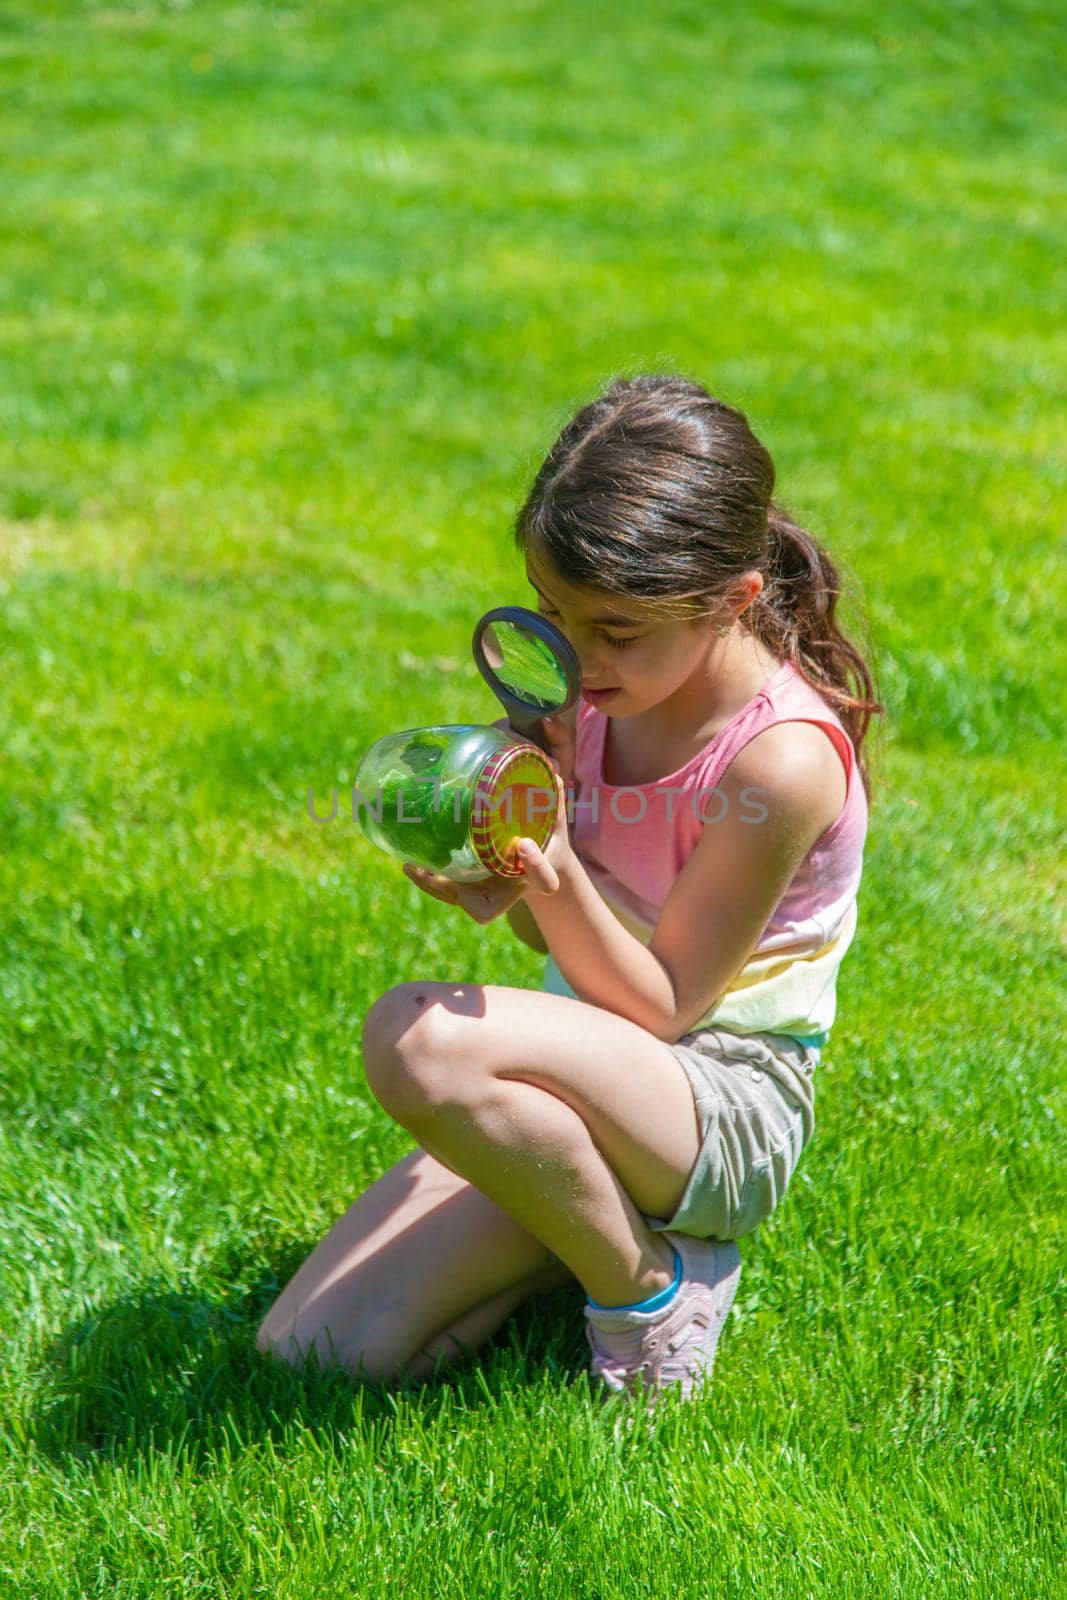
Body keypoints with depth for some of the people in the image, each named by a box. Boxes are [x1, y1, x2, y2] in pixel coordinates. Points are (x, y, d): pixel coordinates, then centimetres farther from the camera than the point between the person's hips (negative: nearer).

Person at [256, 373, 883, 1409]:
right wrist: (507, 888, -16)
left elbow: (662, 1005, -16)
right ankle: (584, 1226, 12)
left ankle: (648, 1283, -13)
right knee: (308, 1350, -7)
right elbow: (563, 938, 7)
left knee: (416, 1034, -36)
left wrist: (559, 880, -34)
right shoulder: (601, 692, -1)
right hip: (593, 1073, 7)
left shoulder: (781, 760, -22)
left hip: (725, 1106, -7)